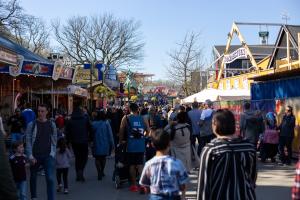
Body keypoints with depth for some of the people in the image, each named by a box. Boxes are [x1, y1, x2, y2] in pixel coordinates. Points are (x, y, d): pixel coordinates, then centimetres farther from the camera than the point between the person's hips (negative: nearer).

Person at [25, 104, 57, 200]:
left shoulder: (52, 124, 3)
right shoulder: (31, 125, -1)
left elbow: (54, 140, 5)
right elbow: (28, 141, -3)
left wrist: (52, 154, -3)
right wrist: (30, 156, -10)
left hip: (48, 156, -1)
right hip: (35, 156, 1)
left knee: (50, 178, -10)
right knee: (33, 177, 15)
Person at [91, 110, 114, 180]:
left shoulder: (93, 124, -4)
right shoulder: (106, 123, -7)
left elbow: (92, 134, 3)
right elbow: (110, 134, -5)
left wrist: (92, 142, 16)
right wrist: (112, 144, 1)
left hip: (96, 144, 0)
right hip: (105, 144, 1)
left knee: (97, 158, 6)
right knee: (103, 157, 19)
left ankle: (99, 173, -9)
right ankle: (102, 171, 28)